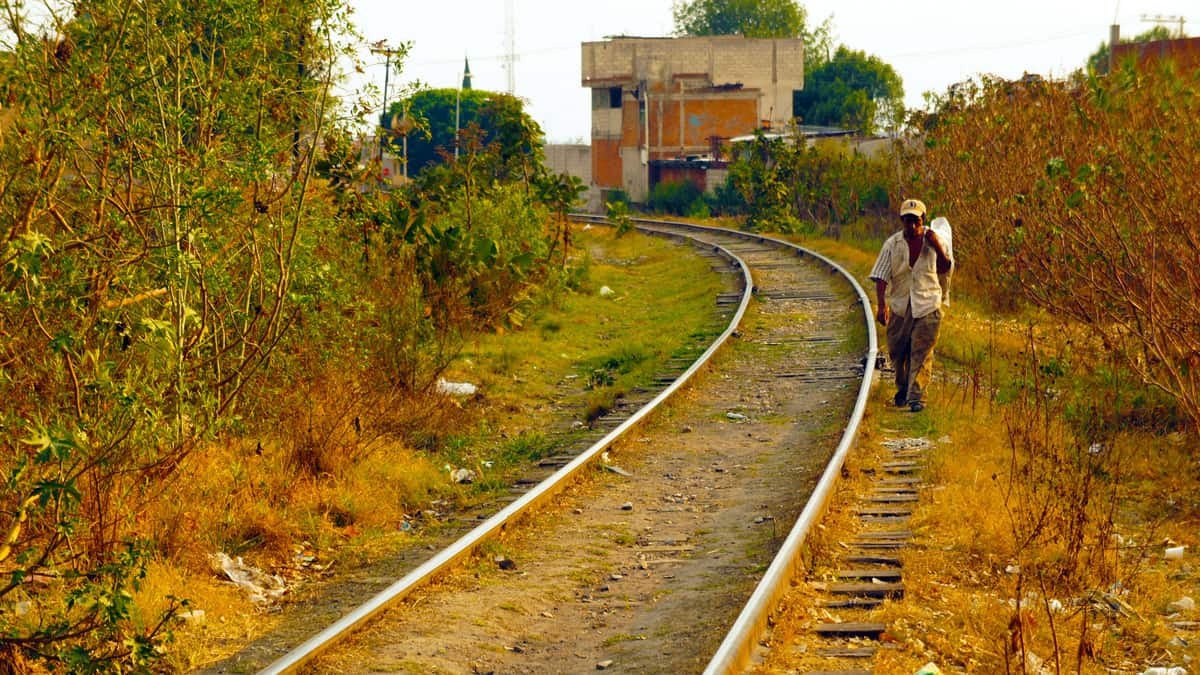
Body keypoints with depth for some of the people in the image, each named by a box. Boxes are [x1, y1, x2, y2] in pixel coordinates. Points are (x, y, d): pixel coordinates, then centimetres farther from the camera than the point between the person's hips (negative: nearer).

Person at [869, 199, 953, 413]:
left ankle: (916, 397, -8)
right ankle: (902, 388, 34)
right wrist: (881, 305, -18)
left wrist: (937, 247, -13)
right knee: (896, 351, 10)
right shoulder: (892, 244, -4)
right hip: (899, 305, 1)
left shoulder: (933, 240, -1)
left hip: (927, 306, -1)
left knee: (921, 352, -7)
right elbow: (881, 276, -6)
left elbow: (946, 270, 2)